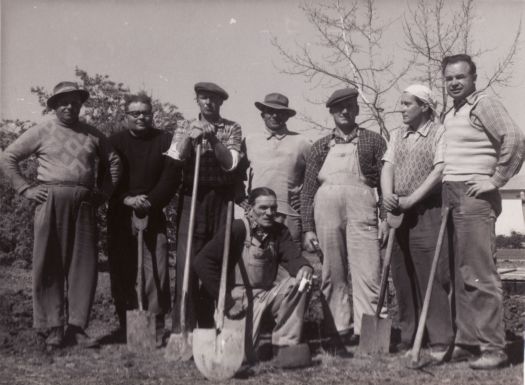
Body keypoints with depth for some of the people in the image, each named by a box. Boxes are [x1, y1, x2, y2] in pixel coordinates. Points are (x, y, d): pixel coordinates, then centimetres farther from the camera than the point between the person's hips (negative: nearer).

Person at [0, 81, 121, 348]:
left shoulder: (92, 135, 14)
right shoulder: (42, 132, 6)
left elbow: (113, 161, 23)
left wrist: (104, 191, 11)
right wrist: (26, 189, -1)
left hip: (84, 204, 3)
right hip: (51, 202, -2)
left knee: (83, 265, 1)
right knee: (48, 265, -2)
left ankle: (76, 327, 9)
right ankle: (52, 328, 6)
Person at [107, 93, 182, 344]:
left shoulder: (164, 140, 7)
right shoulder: (115, 142, 10)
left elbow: (171, 177, -1)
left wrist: (150, 203, -11)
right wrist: (127, 199, -13)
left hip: (153, 216, -1)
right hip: (120, 217, 1)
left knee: (156, 271, -6)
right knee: (121, 271, 2)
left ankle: (156, 329, -1)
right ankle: (125, 326, 11)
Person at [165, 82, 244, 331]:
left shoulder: (232, 129, 9)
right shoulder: (185, 128, 13)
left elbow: (230, 163, -4)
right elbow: (174, 159, -2)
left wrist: (213, 139, -16)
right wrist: (189, 138, -17)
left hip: (222, 198, 0)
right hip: (192, 196, 0)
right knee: (186, 261, -8)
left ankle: (209, 324, 13)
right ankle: (181, 326, -5)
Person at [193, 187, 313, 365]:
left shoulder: (279, 231, 6)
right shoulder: (237, 229, -11)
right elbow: (202, 262, -17)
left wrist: (303, 267, -36)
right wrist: (226, 300, -17)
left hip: (270, 293, 5)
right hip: (240, 297, -5)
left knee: (300, 282, -21)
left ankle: (285, 345, -9)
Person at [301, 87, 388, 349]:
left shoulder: (373, 141, 17)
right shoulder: (321, 147, 21)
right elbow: (307, 189, 16)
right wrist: (308, 228, 7)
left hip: (361, 204, -2)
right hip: (326, 205, 2)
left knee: (367, 271, -11)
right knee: (332, 273, 1)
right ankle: (339, 330, 7)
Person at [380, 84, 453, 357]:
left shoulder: (439, 133, -1)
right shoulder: (396, 135, 16)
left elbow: (439, 171, -11)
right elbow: (388, 166, 6)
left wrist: (411, 199, -16)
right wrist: (388, 195, -13)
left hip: (427, 211, -5)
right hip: (398, 213, 6)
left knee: (433, 276, -7)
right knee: (402, 276, 8)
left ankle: (440, 341, -2)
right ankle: (407, 337, 17)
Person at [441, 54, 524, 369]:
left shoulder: (484, 104, -5)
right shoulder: (450, 114, 20)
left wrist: (496, 180, -15)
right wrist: (445, 194, 15)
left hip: (474, 196, -8)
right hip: (451, 198, 8)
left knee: (481, 275, -8)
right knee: (460, 277, 9)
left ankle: (494, 348, -4)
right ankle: (467, 342, 15)